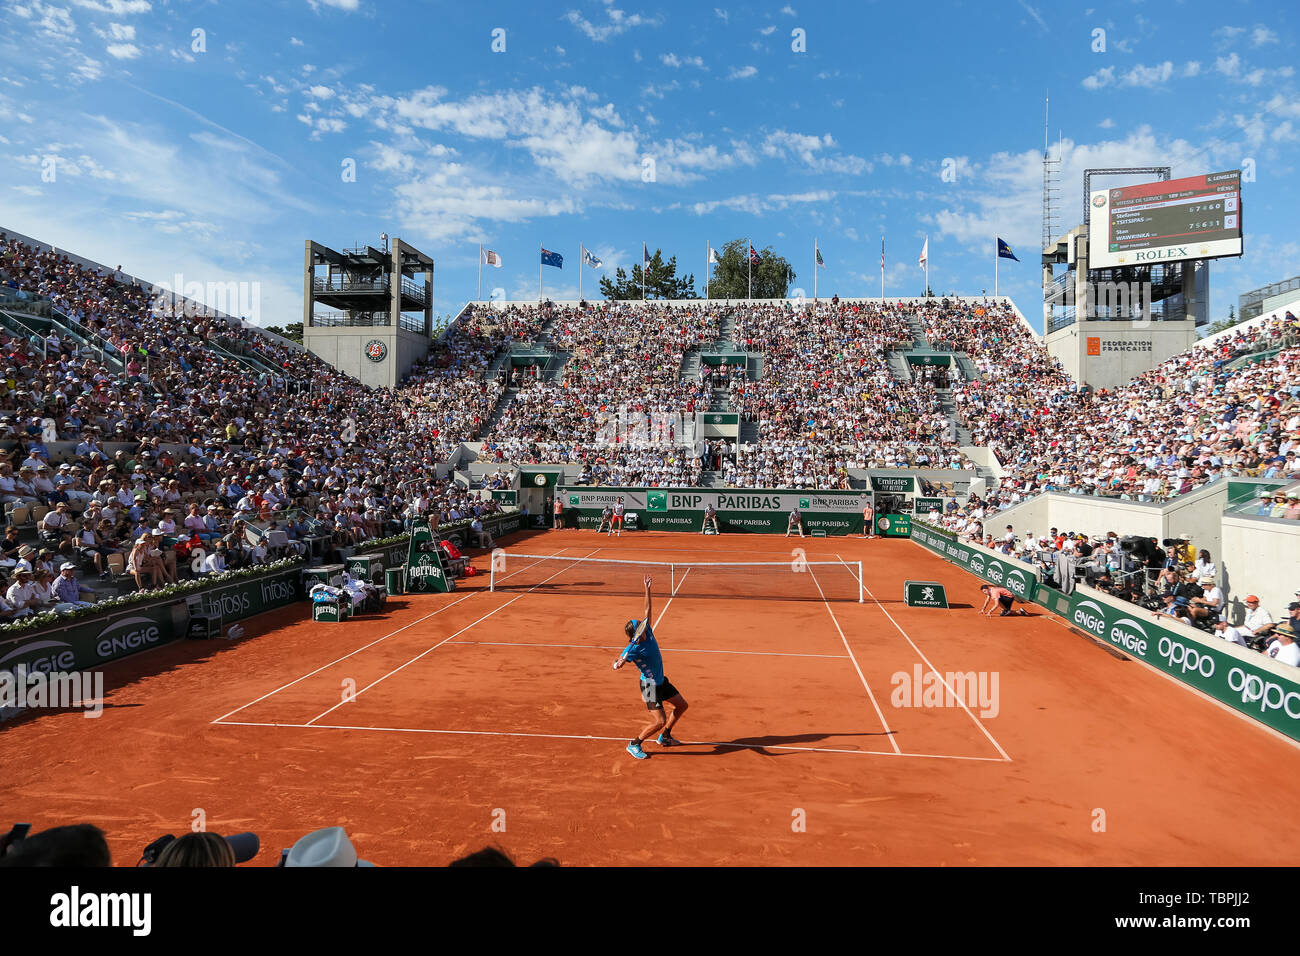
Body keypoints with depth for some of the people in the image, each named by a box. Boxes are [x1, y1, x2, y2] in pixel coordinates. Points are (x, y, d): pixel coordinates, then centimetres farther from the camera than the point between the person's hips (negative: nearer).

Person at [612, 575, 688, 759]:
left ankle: (664, 737, 34)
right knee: (660, 721, -13)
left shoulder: (647, 632, -8)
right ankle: (634, 744, 6)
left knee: (682, 705, 19)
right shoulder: (632, 650, -26)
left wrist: (647, 589, -2)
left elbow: (648, 609, 1)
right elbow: (616, 664, -22)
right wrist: (619, 662, -44)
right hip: (649, 685, -9)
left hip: (661, 681, 9)